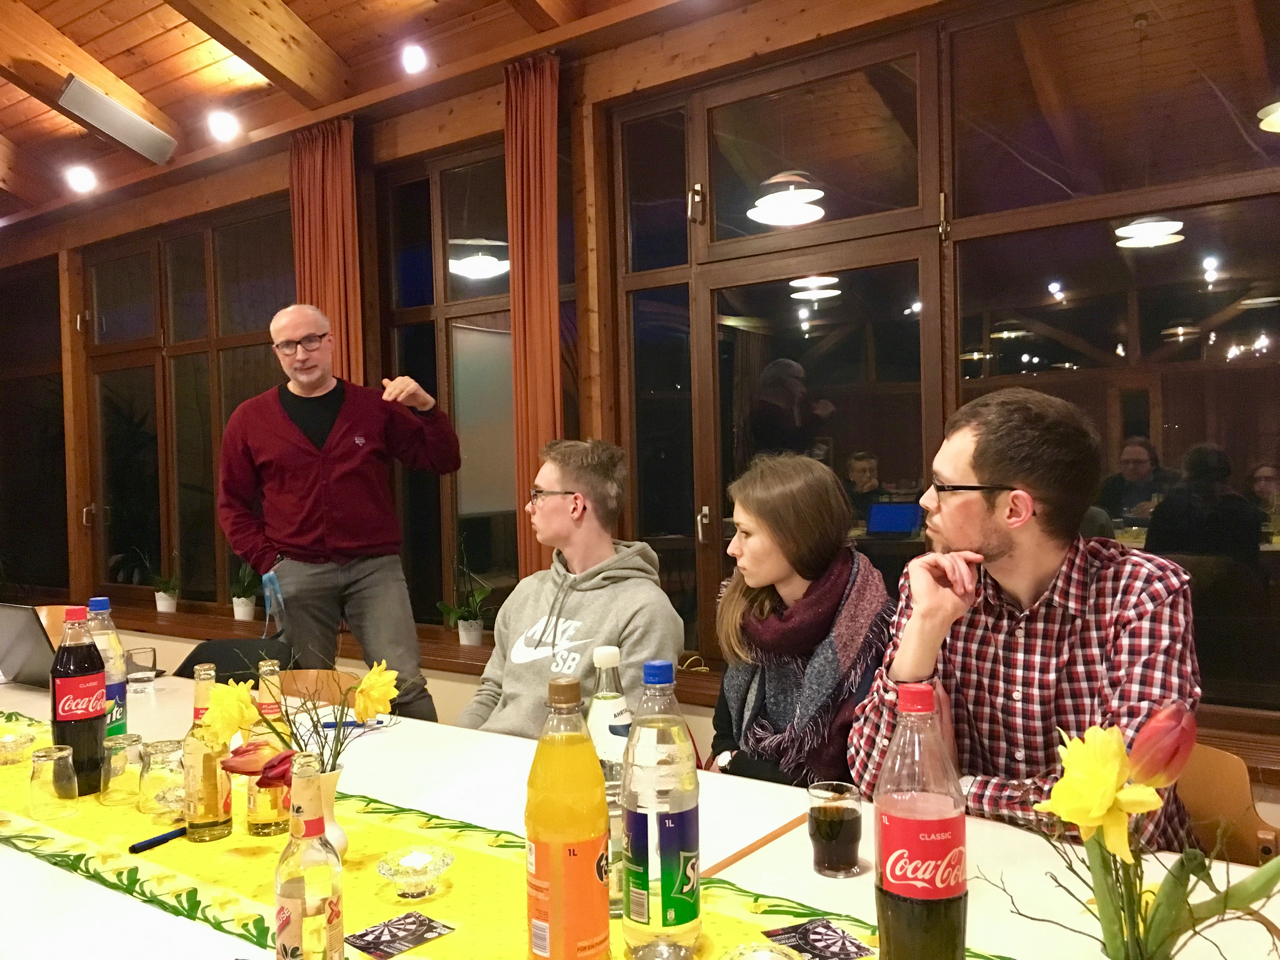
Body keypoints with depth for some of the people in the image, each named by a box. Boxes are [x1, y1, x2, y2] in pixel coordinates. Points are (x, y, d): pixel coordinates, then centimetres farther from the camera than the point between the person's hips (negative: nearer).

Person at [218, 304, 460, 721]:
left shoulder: (374, 406, 7)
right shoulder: (250, 418, 8)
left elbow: (443, 462, 6)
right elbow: (232, 504, 12)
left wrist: (426, 409, -11)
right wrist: (267, 560, 0)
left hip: (375, 566, -1)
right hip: (296, 573, 1)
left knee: (405, 682, -8)